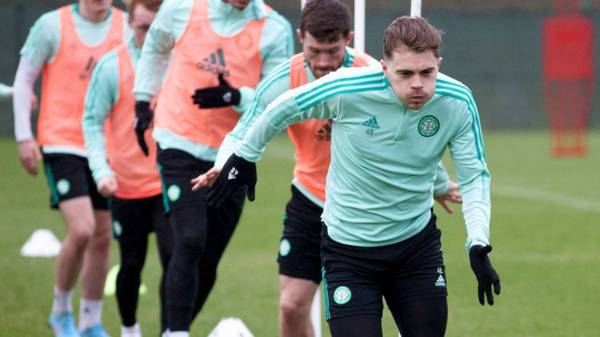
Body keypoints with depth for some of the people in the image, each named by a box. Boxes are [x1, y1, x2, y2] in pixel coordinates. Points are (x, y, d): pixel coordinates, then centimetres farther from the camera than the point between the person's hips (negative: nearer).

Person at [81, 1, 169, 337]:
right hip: (127, 184, 0)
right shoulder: (112, 66, -6)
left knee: (174, 259, -13)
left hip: (168, 182, 0)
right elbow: (93, 120, -3)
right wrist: (101, 169, -15)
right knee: (132, 264, 11)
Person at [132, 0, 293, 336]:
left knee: (208, 261, 8)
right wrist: (143, 100, 17)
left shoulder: (276, 30, -7)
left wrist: (236, 97, -26)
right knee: (190, 243, -18)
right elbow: (155, 48, 17)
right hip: (180, 147, -2)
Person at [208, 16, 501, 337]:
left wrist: (478, 244, -19)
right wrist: (244, 156, 10)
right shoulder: (346, 89, -23)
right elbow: (283, 109, -4)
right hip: (348, 247, -3)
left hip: (418, 245, 3)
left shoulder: (458, 103, -15)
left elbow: (474, 176, -5)